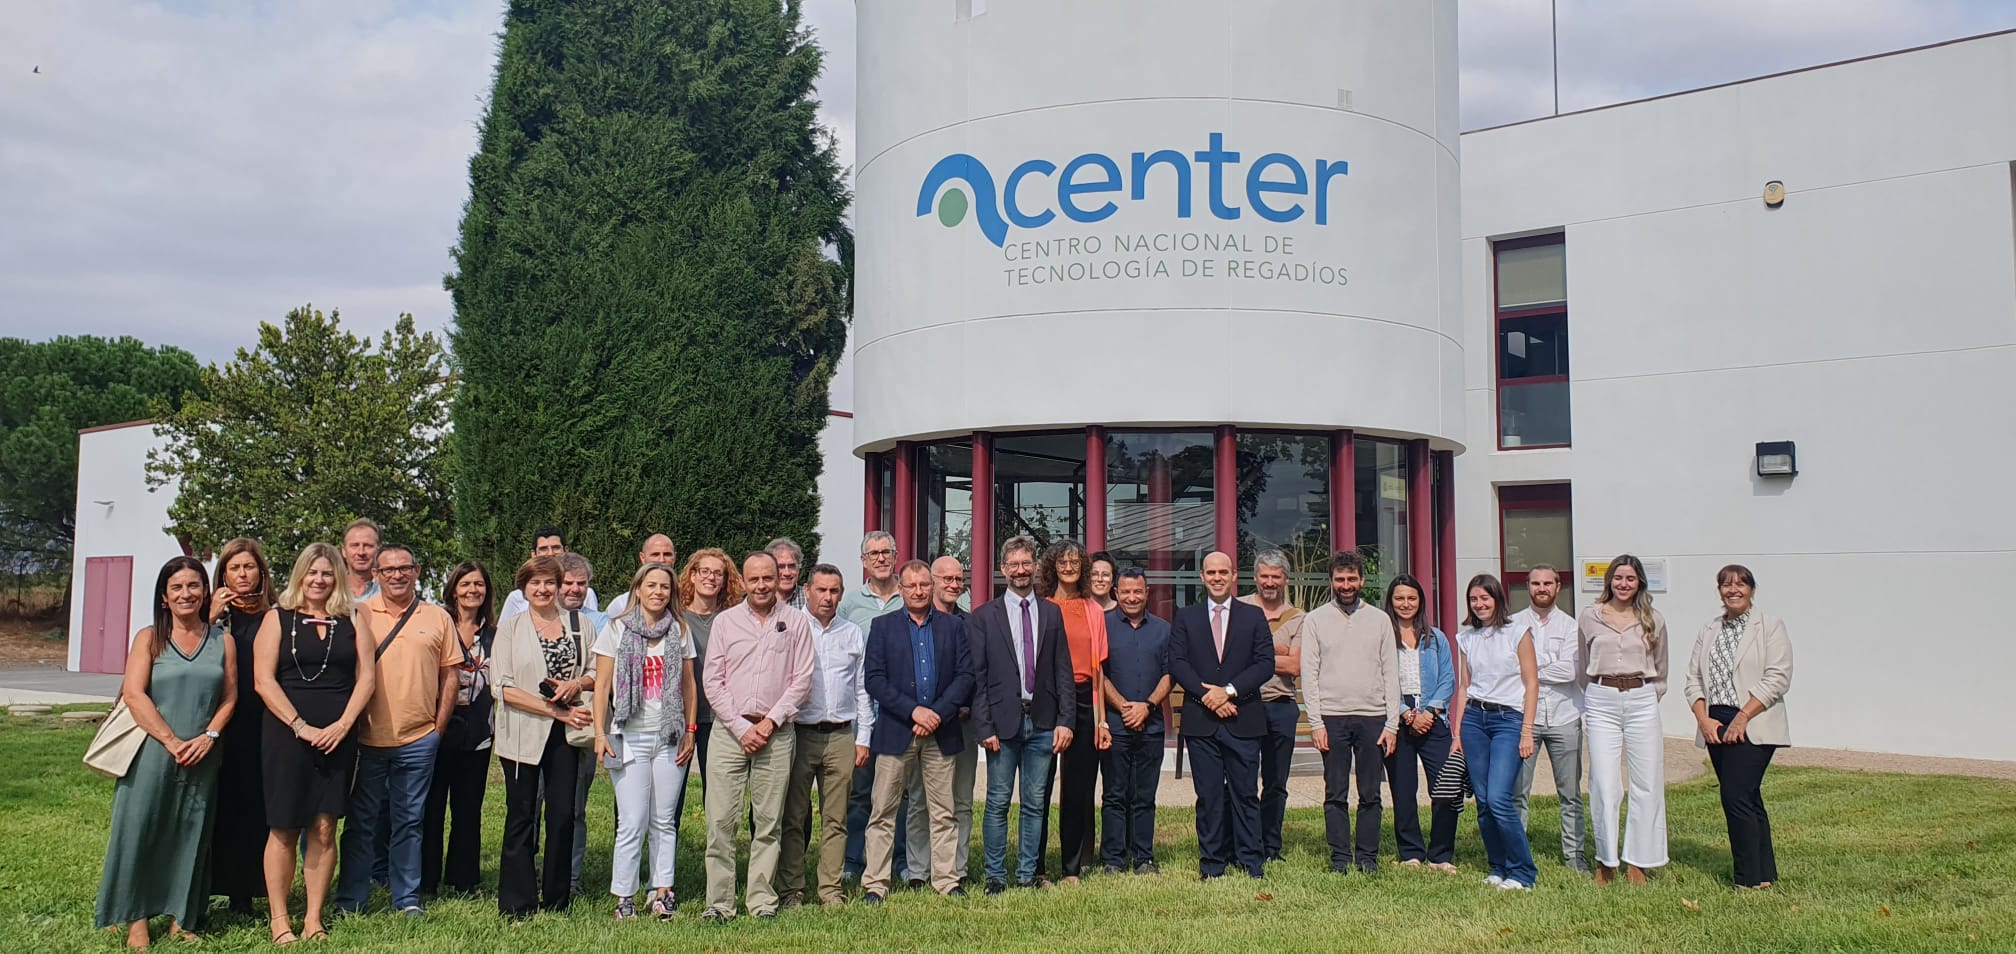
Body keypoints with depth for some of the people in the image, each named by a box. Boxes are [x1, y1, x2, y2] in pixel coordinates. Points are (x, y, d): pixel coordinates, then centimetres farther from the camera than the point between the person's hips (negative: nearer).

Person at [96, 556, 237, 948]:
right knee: (141, 830, -2)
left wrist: (209, 735, -9)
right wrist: (172, 741, -14)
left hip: (202, 758, 2)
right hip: (152, 752, -2)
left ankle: (181, 919, 15)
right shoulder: (149, 638, 2)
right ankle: (137, 919, 9)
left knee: (191, 835, 5)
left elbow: (230, 697, 8)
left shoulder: (223, 641, 9)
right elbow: (133, 694, -7)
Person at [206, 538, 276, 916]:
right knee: (215, 806, -1)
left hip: (260, 727, 1)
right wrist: (211, 618, -12)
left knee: (252, 806, 3)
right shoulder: (213, 613, 6)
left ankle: (244, 894, 11)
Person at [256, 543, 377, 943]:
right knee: (284, 828, 1)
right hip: (286, 734, -1)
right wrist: (301, 726, -11)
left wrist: (343, 724, -8)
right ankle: (279, 920, 8)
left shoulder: (353, 620, 10)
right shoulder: (278, 620, 5)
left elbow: (367, 677, 5)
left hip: (337, 736, 2)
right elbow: (264, 680, -3)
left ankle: (314, 919, 9)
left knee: (324, 829, 2)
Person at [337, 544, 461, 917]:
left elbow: (450, 675, 8)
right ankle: (350, 900, 18)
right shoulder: (359, 615, 2)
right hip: (367, 739, -1)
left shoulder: (438, 618, 5)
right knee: (362, 822, 7)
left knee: (408, 821, 10)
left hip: (418, 739, 1)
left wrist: (439, 726, 3)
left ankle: (407, 898, 20)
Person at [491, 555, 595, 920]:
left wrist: (576, 684, -9)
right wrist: (555, 710, -14)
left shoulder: (579, 626, 9)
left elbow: (596, 672, 14)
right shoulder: (510, 627, 2)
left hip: (565, 733, 2)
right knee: (521, 817, 2)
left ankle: (556, 900, 15)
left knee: (563, 815, 4)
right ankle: (516, 904, 9)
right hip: (523, 733, -2)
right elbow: (503, 687, -7)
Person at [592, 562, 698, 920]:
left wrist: (689, 732, 5)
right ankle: (623, 898, 4)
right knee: (632, 823, -5)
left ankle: (663, 891, 13)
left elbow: (689, 686, 12)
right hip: (629, 737, -2)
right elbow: (601, 686, 1)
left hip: (669, 738, 2)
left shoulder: (679, 632, 9)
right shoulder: (616, 630, 2)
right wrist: (600, 734, -6)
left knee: (664, 821, 6)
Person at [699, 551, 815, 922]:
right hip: (729, 729, 0)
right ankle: (719, 902, 2)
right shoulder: (725, 621, 7)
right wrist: (741, 727, -6)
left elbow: (802, 680, 2)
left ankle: (762, 900, 10)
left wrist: (770, 722, -7)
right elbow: (713, 682, 3)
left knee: (767, 822, 3)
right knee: (720, 820, -3)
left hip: (776, 733, 0)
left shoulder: (796, 622, 5)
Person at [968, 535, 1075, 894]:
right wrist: (984, 727, -8)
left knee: (1035, 804, 8)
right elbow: (977, 677, -1)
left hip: (1043, 723, 2)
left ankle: (1028, 873, 17)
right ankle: (995, 875, 11)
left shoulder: (1052, 613, 10)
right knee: (998, 803, 1)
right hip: (1003, 721, -2)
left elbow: (1063, 672, 8)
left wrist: (1065, 720, -1)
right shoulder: (983, 616, 2)